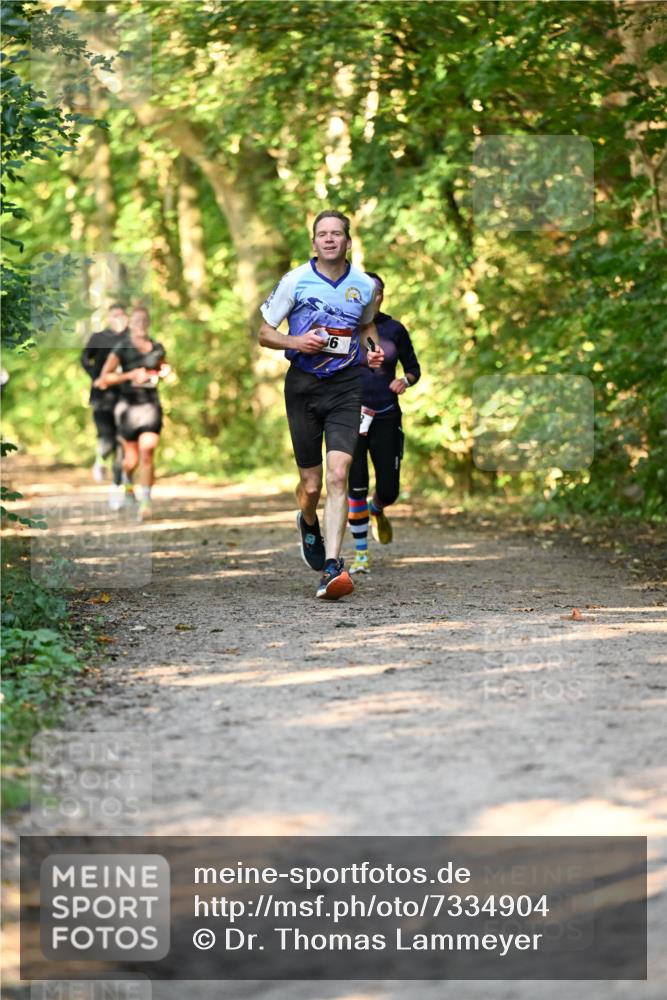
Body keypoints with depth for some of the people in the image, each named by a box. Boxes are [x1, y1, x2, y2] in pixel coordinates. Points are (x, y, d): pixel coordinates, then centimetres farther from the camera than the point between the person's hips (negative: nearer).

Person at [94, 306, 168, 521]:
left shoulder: (157, 348, 8)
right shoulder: (122, 348, -5)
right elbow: (104, 377, -5)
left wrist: (163, 372, 4)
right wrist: (130, 375, -15)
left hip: (151, 404, 2)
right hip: (129, 405, -2)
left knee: (147, 451, -14)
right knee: (132, 459, 3)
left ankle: (145, 501, -11)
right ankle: (126, 479, 40)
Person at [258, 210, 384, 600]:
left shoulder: (365, 285, 5)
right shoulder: (294, 281, -2)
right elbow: (265, 333, 4)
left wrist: (372, 349, 5)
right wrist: (295, 342, -15)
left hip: (346, 386, 0)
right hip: (304, 385, 0)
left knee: (338, 474, -17)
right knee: (311, 483, 5)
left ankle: (332, 567, -20)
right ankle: (309, 524, 43)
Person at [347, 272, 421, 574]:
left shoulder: (395, 330, 3)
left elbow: (413, 368, 11)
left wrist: (406, 380, -11)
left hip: (386, 417, 1)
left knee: (388, 490, 0)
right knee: (356, 488, -8)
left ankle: (377, 510, 39)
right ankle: (360, 554, 4)